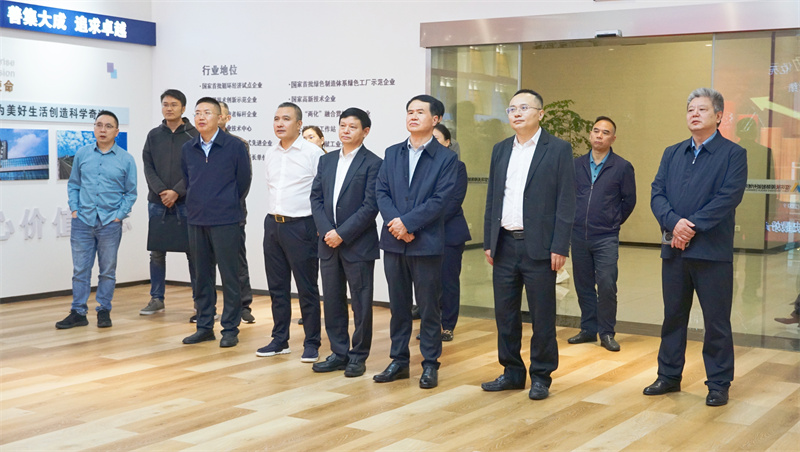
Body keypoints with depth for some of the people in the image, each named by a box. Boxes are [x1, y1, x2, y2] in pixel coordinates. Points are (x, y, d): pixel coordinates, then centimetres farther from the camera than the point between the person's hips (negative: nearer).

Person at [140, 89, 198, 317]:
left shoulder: (194, 135, 0)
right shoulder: (154, 135, 10)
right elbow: (148, 167, 4)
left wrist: (177, 192, -15)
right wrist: (161, 191, -11)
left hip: (185, 201, -3)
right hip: (157, 202, 3)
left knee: (193, 251, 1)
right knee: (157, 252, 7)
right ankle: (156, 299, 15)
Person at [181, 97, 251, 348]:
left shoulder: (235, 146, -6)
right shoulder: (188, 148, 6)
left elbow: (243, 180, 2)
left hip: (225, 221, -4)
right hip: (196, 221, 5)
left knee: (229, 276, 0)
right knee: (202, 275, 11)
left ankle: (230, 329, 8)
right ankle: (204, 326, 21)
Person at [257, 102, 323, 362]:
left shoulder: (313, 153, -8)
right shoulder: (270, 155, 11)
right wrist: (274, 218, 16)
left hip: (301, 226, -6)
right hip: (272, 224, 6)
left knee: (307, 288, 0)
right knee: (277, 286, 11)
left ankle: (311, 343, 8)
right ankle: (280, 340, 21)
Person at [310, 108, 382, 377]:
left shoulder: (372, 163, -6)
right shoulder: (326, 160, 12)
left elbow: (370, 206, -13)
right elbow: (316, 198, 8)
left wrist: (342, 234, -16)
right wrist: (327, 231, -6)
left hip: (358, 244, -5)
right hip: (329, 243, 6)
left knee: (361, 303, 2)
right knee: (332, 302, 10)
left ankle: (358, 357, 13)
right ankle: (339, 353, 20)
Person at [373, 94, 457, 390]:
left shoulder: (445, 158, -2)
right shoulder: (392, 154, 12)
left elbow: (440, 200, -11)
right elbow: (381, 192, 5)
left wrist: (407, 222, -16)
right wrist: (394, 223, -11)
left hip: (426, 243, -4)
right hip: (393, 242, 4)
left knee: (429, 307, 3)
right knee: (398, 306, 11)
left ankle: (430, 364, 13)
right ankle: (399, 361, 21)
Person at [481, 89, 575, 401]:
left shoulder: (558, 149, -3)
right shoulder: (501, 150, 13)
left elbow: (566, 202, -7)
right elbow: (492, 198, 15)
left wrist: (560, 247, -12)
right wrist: (489, 242, 9)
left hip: (539, 246, -5)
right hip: (505, 244, 5)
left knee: (542, 316, 2)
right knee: (505, 313, 10)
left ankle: (541, 377, 13)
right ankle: (512, 372, 23)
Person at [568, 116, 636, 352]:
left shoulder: (622, 167, -2)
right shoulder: (577, 164, 6)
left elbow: (629, 200, 5)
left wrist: (613, 223, 8)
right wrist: (575, 219, 12)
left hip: (606, 238, -3)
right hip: (578, 236, 3)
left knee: (607, 286, -6)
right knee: (583, 286, 10)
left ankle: (607, 333, 6)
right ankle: (588, 329, 21)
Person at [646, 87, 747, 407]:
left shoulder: (733, 154, -1)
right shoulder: (672, 154, 14)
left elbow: (729, 197, -13)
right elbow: (657, 194, 4)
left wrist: (692, 227, -18)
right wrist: (674, 222, -15)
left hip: (712, 251, -5)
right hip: (674, 250, 5)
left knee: (716, 322, 2)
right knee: (673, 317, 13)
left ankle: (718, 384, 13)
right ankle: (669, 376, 25)